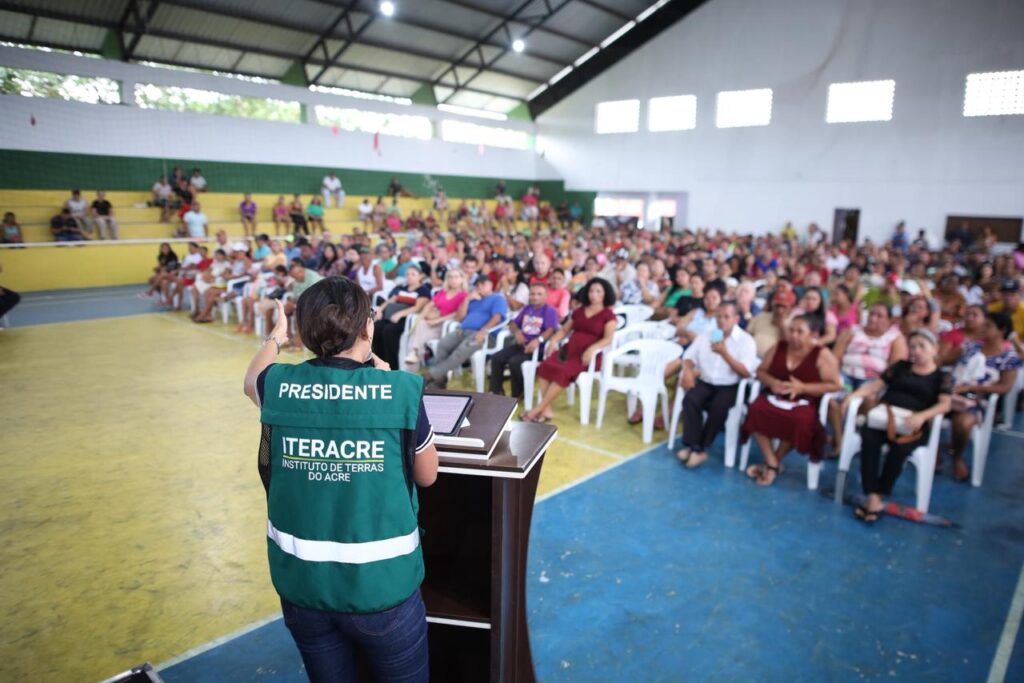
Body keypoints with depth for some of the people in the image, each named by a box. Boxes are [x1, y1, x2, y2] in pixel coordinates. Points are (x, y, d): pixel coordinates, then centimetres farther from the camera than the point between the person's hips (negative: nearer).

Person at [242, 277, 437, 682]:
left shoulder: (279, 386, -7)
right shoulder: (401, 390, -16)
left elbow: (251, 378, 19)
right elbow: (427, 476, 0)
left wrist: (276, 336, 37)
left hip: (301, 584, 4)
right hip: (381, 585, -3)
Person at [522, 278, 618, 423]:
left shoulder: (608, 315, 4)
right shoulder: (579, 311, 21)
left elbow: (608, 339, -9)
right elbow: (565, 330, 22)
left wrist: (592, 348, -26)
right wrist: (553, 341, 1)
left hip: (588, 356, -5)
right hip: (569, 350, 5)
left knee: (563, 372, -32)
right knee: (545, 366, -25)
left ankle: (538, 410, -26)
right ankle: (547, 410, -27)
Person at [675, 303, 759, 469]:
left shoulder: (746, 340, 0)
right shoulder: (705, 336, 14)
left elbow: (746, 372, -10)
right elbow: (689, 356, 9)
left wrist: (724, 353, -20)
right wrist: (688, 371, -14)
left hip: (730, 387, -3)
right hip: (705, 383, 3)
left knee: (718, 407, -33)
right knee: (690, 399, -28)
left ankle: (701, 448, -16)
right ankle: (692, 445, -23)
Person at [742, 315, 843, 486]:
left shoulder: (823, 355, -3)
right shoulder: (779, 347, 8)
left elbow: (835, 385, -8)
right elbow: (761, 371, 13)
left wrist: (802, 388, -19)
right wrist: (771, 382, -11)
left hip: (805, 403, -3)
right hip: (774, 397, 3)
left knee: (799, 420, -37)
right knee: (756, 410, -30)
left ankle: (772, 463, -11)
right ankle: (772, 463, -18)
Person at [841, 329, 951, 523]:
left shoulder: (941, 376, 13)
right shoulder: (900, 366, 22)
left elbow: (945, 404, -4)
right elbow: (877, 384, 12)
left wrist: (921, 416, -24)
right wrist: (854, 394, -8)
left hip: (912, 425, -2)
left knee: (900, 448, -35)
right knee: (869, 439, -31)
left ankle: (880, 496, -21)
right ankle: (873, 497, -34)